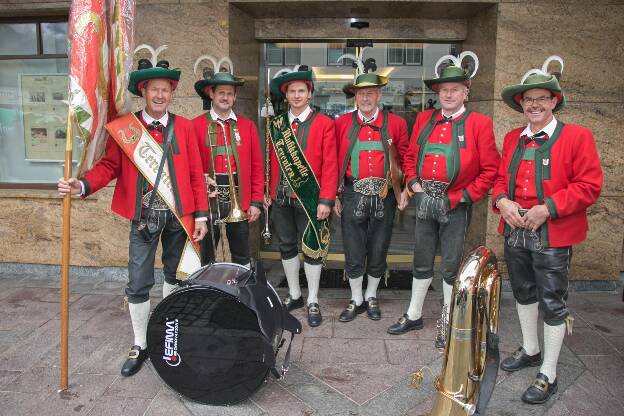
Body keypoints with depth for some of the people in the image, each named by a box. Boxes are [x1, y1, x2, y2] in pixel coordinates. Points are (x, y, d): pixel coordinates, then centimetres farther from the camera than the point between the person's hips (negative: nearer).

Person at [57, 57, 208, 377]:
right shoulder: (123, 127, -1)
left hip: (179, 215, 1)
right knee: (138, 284, 2)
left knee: (174, 273, 17)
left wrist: (200, 214, -5)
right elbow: (109, 165, -2)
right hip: (143, 217, -1)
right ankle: (140, 345, 19)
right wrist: (82, 185, -21)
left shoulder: (184, 127, 0)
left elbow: (195, 173, -1)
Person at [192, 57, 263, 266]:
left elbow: (256, 167, 4)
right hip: (209, 197, -1)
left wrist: (256, 202, -1)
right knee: (207, 255, 10)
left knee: (242, 256, 12)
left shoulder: (247, 126, 5)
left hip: (240, 200, 2)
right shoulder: (197, 125, 1)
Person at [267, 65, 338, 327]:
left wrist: (326, 200, -14)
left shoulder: (324, 124, -4)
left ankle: (313, 302, 18)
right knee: (287, 246, 13)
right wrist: (269, 193, 3)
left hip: (309, 198, -4)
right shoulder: (276, 125, 8)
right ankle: (294, 295, 30)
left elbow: (330, 165, -8)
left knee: (312, 247, 4)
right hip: (281, 197, 4)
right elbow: (273, 162, 9)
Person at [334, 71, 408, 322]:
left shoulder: (396, 124, 2)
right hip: (352, 196, 0)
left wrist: (404, 190, 0)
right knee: (353, 252, 7)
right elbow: (333, 162, 2)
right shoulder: (341, 124, 2)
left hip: (384, 197, 1)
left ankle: (371, 297, 32)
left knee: (378, 252, 11)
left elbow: (405, 159, 6)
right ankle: (356, 299, 26)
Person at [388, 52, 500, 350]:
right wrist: (413, 182, 0)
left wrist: (463, 196, -12)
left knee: (451, 265, 7)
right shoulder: (424, 119, 7)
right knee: (422, 261, 14)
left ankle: (448, 323, 24)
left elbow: (490, 170, -6)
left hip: (456, 204, -3)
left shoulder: (479, 124, -5)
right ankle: (414, 316, 29)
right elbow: (409, 156, 15)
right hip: (425, 202, 4)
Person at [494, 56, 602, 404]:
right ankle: (530, 351, 41)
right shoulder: (513, 138, 10)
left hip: (552, 235, -6)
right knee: (523, 292, 20)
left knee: (553, 303, 2)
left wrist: (547, 209, -21)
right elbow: (500, 177, 14)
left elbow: (590, 185, -13)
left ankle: (548, 375, 16)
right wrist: (503, 201, -7)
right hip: (515, 231, 6)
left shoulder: (576, 137, -8)